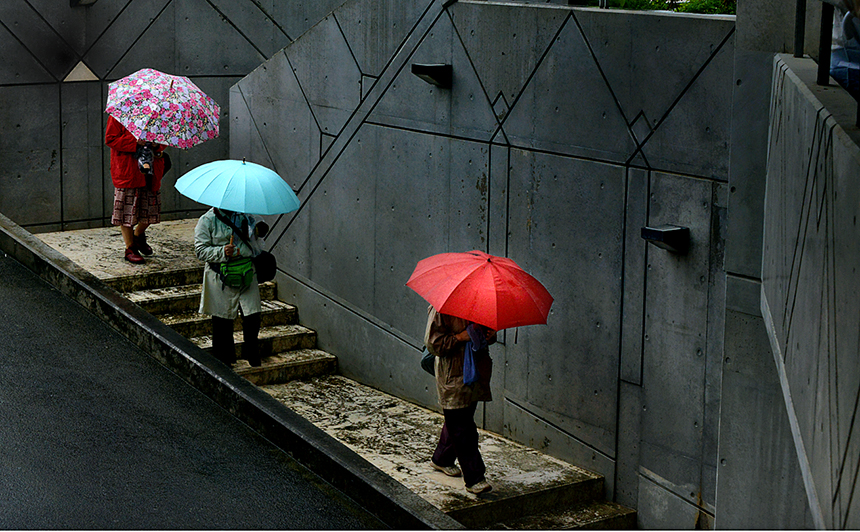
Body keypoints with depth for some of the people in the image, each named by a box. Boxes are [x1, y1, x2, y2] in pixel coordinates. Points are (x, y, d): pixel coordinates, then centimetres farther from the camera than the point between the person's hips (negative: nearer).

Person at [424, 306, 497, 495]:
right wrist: (460, 337, -23)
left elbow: (487, 328, 22)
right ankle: (474, 478, -5)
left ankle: (441, 460, 41)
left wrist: (491, 335, -2)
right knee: (462, 429, -7)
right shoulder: (440, 310, -12)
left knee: (456, 422, 19)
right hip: (452, 377, -7)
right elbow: (433, 343, -14)